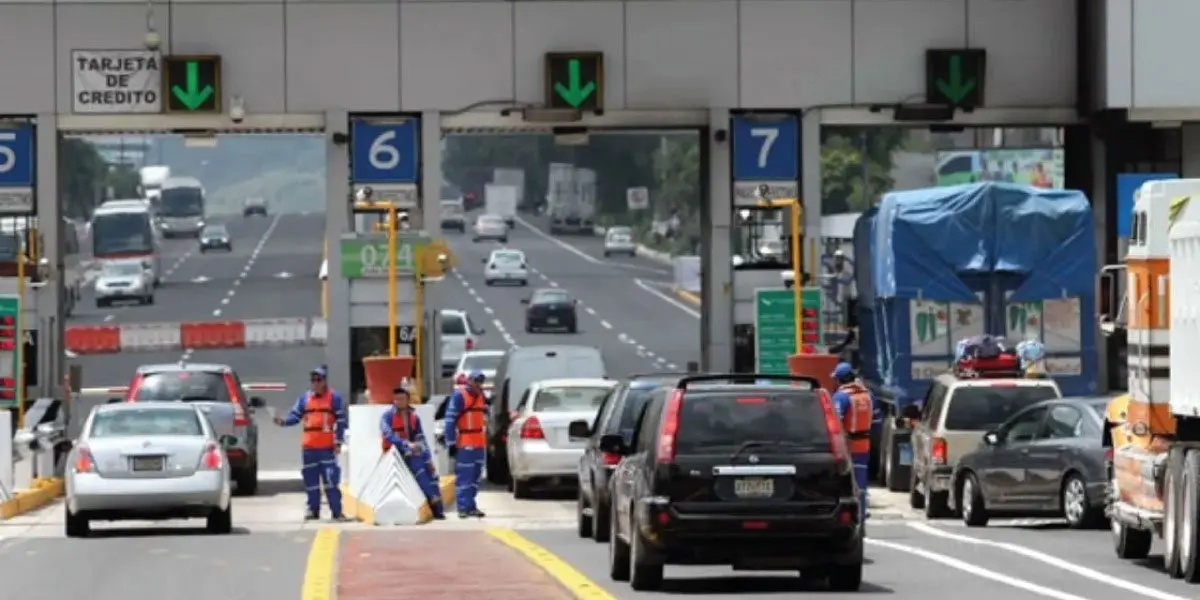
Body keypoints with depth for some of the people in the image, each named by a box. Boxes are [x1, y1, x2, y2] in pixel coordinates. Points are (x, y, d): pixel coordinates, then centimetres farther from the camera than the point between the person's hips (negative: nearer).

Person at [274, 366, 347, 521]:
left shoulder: (334, 398, 1)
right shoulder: (304, 398, 11)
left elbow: (340, 421, -1)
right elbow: (295, 416, 8)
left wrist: (338, 442, -7)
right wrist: (283, 421, -13)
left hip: (327, 447, -4)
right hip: (308, 446, 4)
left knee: (331, 479, -9)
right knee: (310, 480, 8)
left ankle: (337, 511, -7)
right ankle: (313, 510, 17)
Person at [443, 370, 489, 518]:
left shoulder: (480, 395, 15)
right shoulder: (459, 395, -11)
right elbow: (450, 420, -14)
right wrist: (451, 443, -16)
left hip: (479, 444, 8)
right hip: (464, 444, -8)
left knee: (475, 476, 12)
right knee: (464, 477, -8)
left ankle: (470, 506, 19)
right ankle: (463, 508, -6)